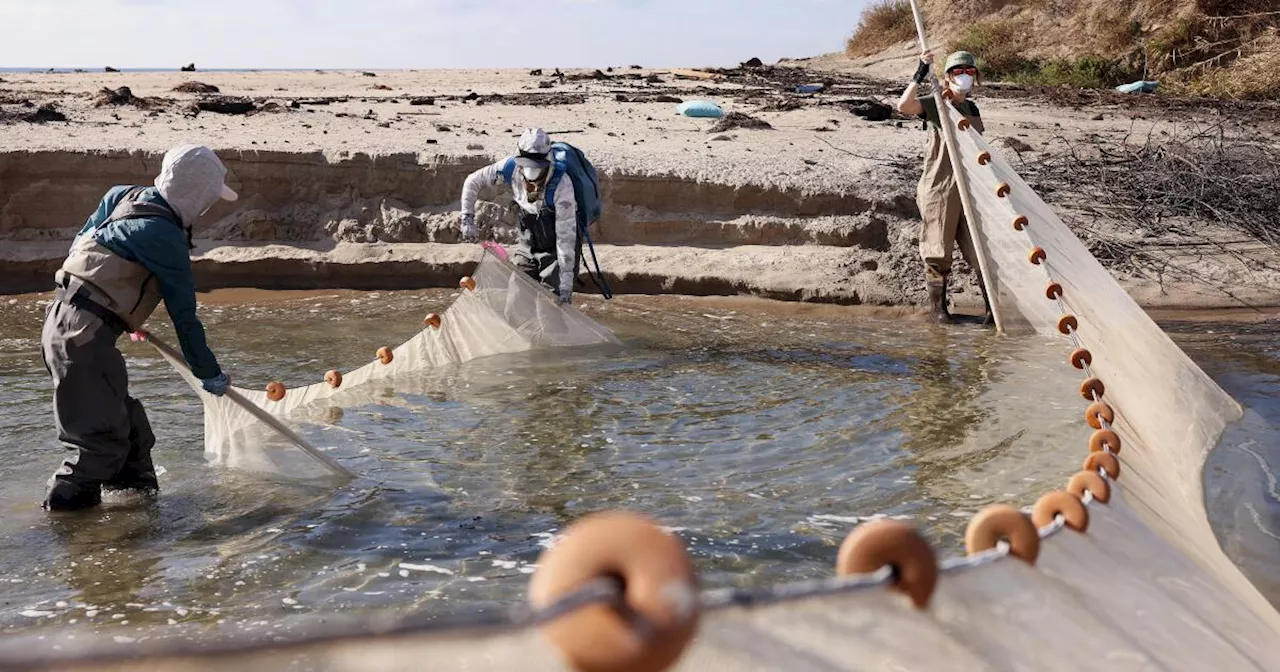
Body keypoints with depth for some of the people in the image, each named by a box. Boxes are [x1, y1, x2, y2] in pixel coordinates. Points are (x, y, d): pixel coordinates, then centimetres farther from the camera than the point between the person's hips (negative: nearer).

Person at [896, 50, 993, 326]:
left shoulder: (972, 109, 14)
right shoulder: (934, 105, -5)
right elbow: (904, 106, -26)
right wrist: (920, 75, -27)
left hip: (969, 189, 5)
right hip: (938, 189, -5)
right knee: (938, 251, 3)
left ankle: (992, 306, 9)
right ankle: (937, 306, 16)